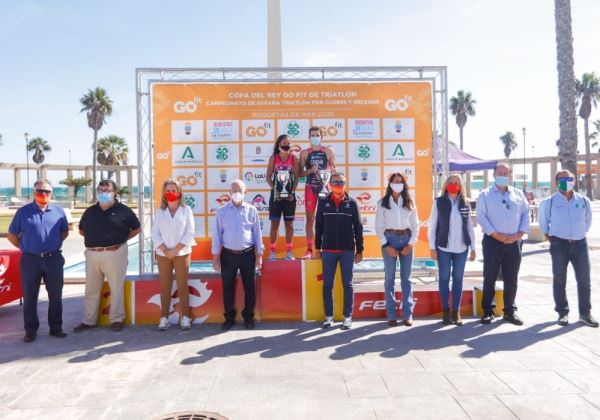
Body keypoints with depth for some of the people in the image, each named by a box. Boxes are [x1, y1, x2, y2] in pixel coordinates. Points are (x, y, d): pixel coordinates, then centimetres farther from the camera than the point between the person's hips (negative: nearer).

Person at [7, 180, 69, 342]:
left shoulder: (58, 211, 3)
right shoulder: (23, 211, -2)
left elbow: (65, 232, 16)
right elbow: (12, 235, 6)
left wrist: (52, 245, 9)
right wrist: (25, 248, 4)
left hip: (54, 259, 1)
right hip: (30, 260, -1)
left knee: (55, 296, 8)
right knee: (29, 297, 7)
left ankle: (56, 327, 20)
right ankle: (31, 330, 19)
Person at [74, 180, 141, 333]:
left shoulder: (123, 210, -1)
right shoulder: (90, 211, 11)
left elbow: (137, 228, 6)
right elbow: (81, 230, 23)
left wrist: (121, 239, 1)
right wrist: (95, 239, 9)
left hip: (114, 253, -4)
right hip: (92, 254, 4)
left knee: (116, 288, 2)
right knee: (91, 289, 11)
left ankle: (117, 319, 14)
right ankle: (88, 320, 22)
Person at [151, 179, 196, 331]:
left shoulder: (186, 210, 1)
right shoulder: (159, 211, 6)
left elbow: (190, 233, -4)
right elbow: (155, 233, 2)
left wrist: (175, 250, -11)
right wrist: (165, 250, -10)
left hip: (182, 253, -2)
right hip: (163, 254, 2)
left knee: (182, 286, 2)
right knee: (164, 287, 6)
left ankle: (185, 317, 9)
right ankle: (164, 318, 12)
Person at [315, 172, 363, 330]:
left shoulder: (352, 203, 3)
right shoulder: (323, 202, 4)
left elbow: (358, 228, 4)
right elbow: (318, 226, 8)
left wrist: (359, 250, 1)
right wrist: (318, 248, 6)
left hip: (348, 250, 0)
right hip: (328, 250, 1)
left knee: (347, 284, 4)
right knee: (327, 284, 4)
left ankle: (348, 317, 12)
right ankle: (329, 316, 14)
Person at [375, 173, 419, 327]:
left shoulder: (409, 203, 8)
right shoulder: (383, 203, 3)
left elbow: (415, 225, 7)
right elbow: (378, 226, 0)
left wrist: (411, 244, -5)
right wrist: (385, 245, -9)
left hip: (406, 239, 1)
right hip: (390, 239, -1)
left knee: (406, 278, 5)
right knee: (390, 278, 1)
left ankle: (408, 314, 10)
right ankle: (391, 315, 7)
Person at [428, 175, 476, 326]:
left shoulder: (465, 204, 5)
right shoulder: (439, 202, -3)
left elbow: (470, 227, 9)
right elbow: (431, 225, -2)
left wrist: (473, 248, 7)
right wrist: (432, 247, -6)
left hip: (461, 248, 2)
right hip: (443, 248, -2)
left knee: (458, 279, 8)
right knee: (444, 278, 5)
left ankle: (456, 311, 18)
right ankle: (446, 310, 17)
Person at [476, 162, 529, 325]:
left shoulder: (518, 194, 13)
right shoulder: (485, 194, 3)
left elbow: (526, 214, 8)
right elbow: (481, 217, -7)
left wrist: (519, 234, -7)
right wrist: (496, 234, -15)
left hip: (514, 242, 3)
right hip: (493, 241, -3)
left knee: (511, 279, 8)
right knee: (490, 278, 2)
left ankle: (510, 311, 20)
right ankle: (488, 311, 12)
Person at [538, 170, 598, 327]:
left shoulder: (583, 201, 4)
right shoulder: (548, 202, -3)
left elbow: (587, 220, 19)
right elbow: (542, 220, 12)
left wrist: (582, 232, 18)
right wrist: (548, 235, 11)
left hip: (580, 243, 2)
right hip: (559, 244, -2)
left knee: (584, 279, 4)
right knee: (559, 280, 4)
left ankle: (585, 313, 16)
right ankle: (562, 313, 16)